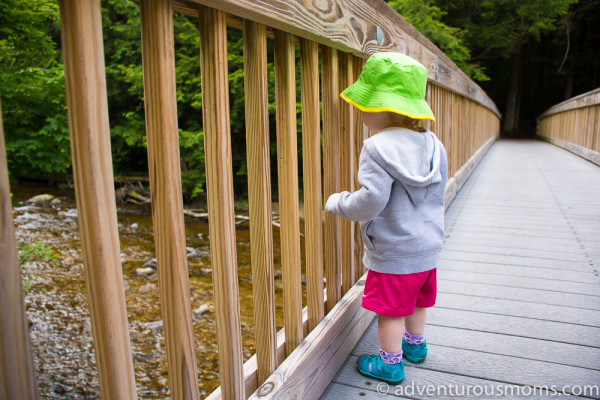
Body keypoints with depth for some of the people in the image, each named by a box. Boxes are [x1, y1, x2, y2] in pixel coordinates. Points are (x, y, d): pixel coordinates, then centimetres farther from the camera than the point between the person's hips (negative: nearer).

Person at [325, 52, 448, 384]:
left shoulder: (378, 148, -22)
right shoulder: (434, 146, 3)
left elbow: (370, 201, -28)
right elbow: (436, 195, 12)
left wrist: (337, 203, -10)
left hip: (392, 253, -8)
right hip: (427, 247, 8)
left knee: (391, 309, 9)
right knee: (416, 301, 26)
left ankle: (390, 363, 26)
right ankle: (415, 344, 47)